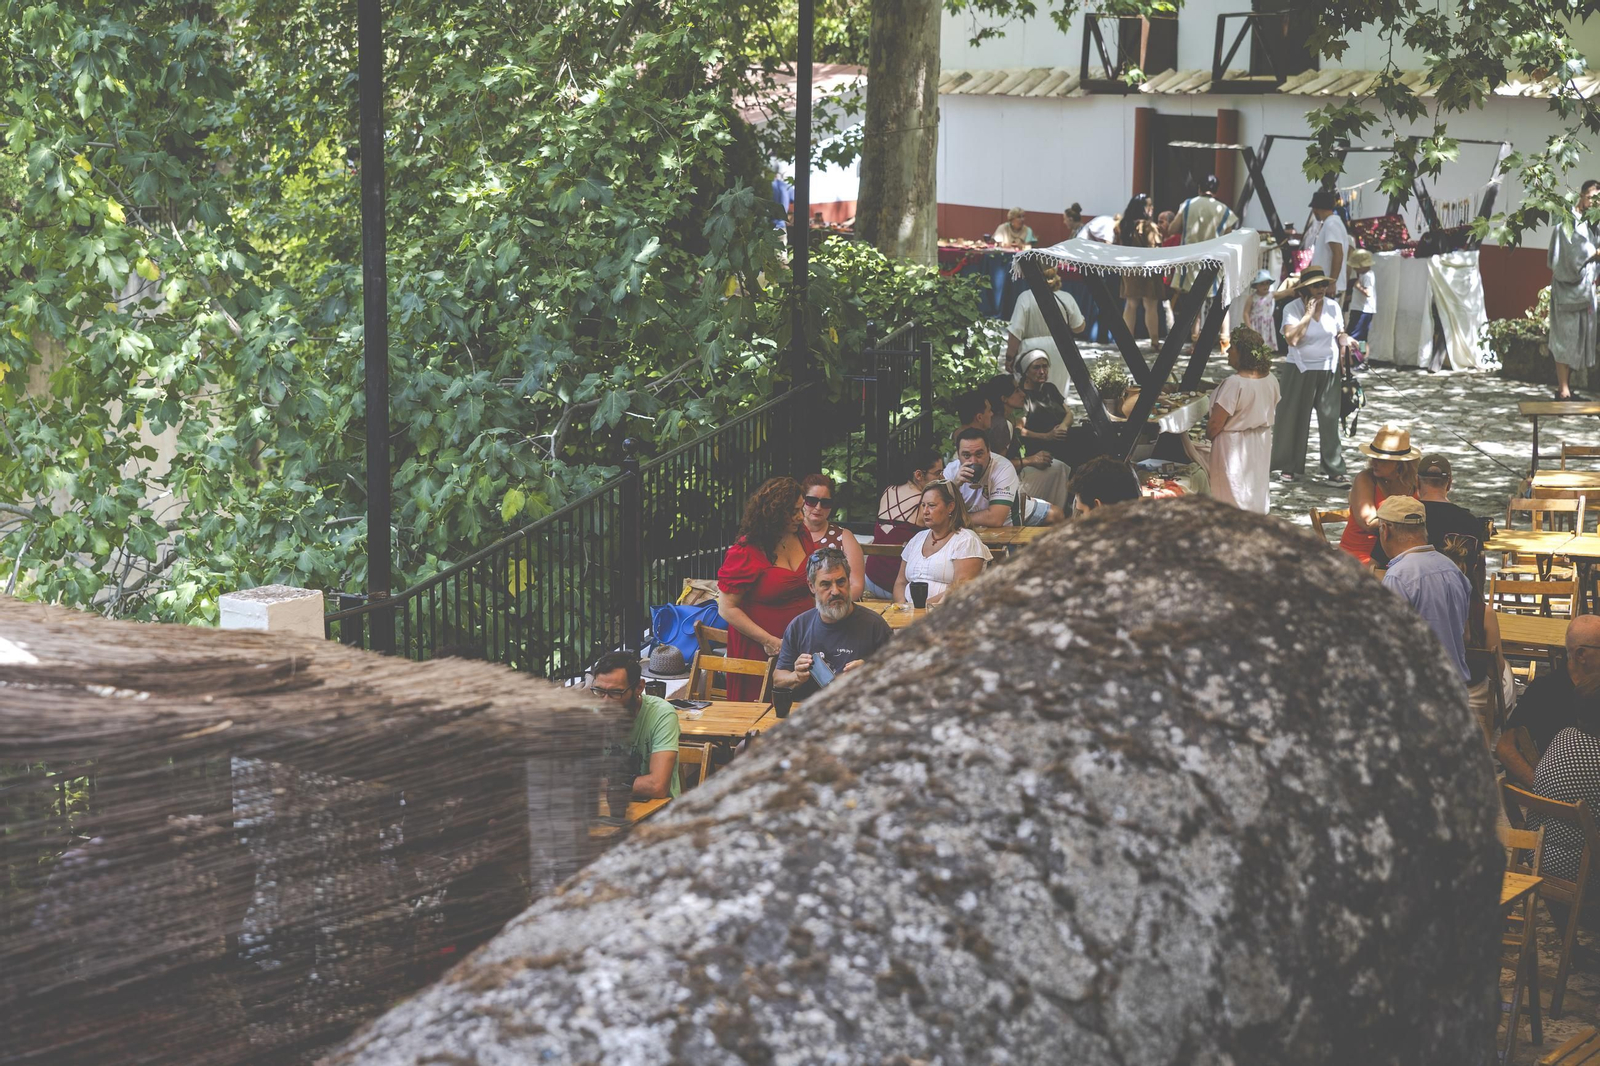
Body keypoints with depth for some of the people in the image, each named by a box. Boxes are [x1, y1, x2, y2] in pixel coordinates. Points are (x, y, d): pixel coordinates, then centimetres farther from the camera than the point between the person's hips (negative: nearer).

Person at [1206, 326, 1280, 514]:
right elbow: (1270, 415, 9)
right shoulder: (1271, 380, -3)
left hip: (1234, 447, -7)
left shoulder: (1235, 384, -26)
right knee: (1255, 486, 19)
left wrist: (1207, 436, -2)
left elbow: (1215, 424, -21)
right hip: (1261, 446, 7)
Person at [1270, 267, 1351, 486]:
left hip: (1328, 371, 2)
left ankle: (1334, 471, 0)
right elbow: (1292, 338, -23)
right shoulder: (1293, 308, -9)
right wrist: (1308, 314, -21)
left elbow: (1340, 333, 14)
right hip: (1300, 371, -2)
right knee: (1295, 420, 7)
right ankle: (1291, 467, 21)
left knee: (1330, 421, 0)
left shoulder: (1332, 306, 2)